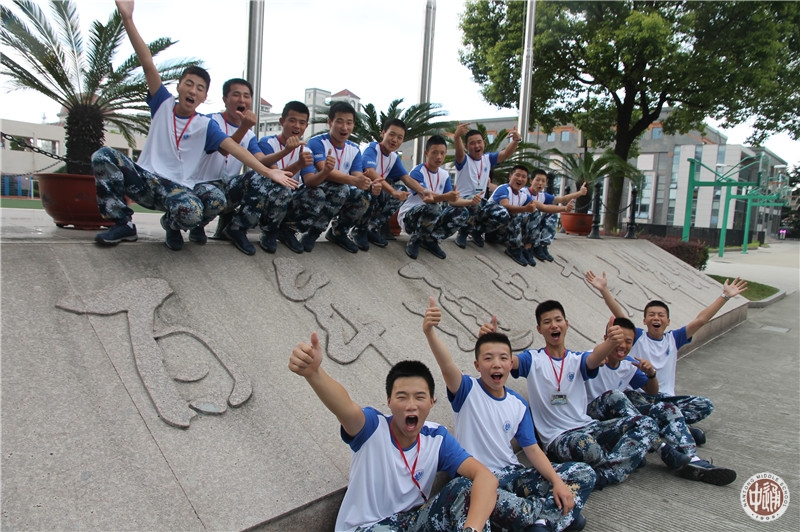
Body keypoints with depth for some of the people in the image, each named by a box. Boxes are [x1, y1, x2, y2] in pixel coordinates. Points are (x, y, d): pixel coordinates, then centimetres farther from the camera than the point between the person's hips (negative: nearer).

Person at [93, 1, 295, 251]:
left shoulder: (206, 125, 2)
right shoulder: (163, 104, 5)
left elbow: (234, 148, -8)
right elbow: (148, 64, -4)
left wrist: (268, 172, -19)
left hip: (177, 188, -2)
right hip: (143, 177, 2)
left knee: (192, 212, -37)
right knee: (103, 156, -25)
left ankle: (172, 225, 6)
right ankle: (123, 224, -8)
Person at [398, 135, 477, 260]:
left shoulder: (444, 175, 5)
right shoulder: (417, 172, -16)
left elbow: (453, 200, -1)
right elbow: (426, 198, -31)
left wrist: (470, 201, -21)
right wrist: (446, 197, -51)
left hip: (431, 217, 7)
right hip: (408, 216, -7)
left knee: (462, 213, -12)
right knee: (433, 207, -38)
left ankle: (430, 240, 0)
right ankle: (415, 240, -11)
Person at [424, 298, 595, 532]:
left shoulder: (518, 403, 7)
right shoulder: (468, 391, -9)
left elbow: (532, 448, 6)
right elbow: (447, 367, -31)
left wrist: (557, 481, -11)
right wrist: (430, 331, -50)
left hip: (513, 473, 6)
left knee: (585, 473, -2)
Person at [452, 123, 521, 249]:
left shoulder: (488, 159, 11)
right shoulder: (463, 160, -5)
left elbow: (505, 153, -4)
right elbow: (459, 151, -29)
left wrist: (516, 140, -26)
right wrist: (457, 136, -53)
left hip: (480, 202, 5)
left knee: (503, 216, -21)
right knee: (473, 203, -41)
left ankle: (477, 231, 9)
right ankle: (463, 232, -10)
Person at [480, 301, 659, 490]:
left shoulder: (577, 360, 10)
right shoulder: (533, 360, 3)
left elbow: (594, 358, -14)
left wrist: (611, 342, -38)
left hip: (588, 427, 4)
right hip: (557, 439, -4)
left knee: (646, 424, -11)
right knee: (584, 442, -37)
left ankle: (603, 475, -22)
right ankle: (625, 459, -5)